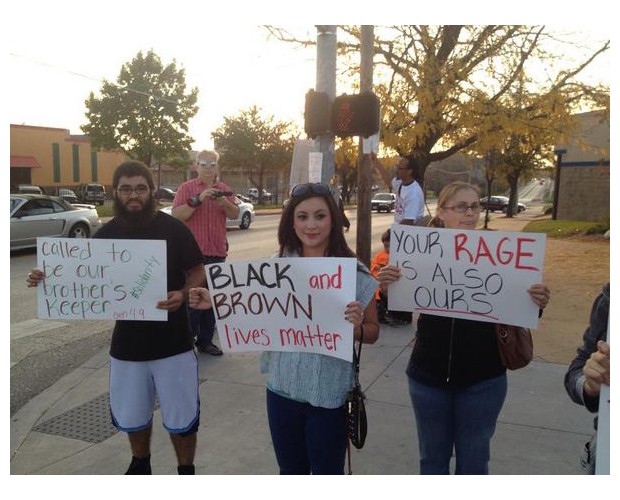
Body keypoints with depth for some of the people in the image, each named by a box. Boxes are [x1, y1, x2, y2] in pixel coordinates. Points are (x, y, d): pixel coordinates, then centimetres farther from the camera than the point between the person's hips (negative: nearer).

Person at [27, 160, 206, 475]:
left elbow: (198, 273, -6)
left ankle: (186, 470, 34)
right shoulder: (106, 234, 0)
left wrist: (182, 294, -27)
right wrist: (48, 279, -9)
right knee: (132, 416, 22)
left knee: (181, 418, 10)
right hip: (127, 343, 4)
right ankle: (140, 463, 49)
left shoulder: (173, 229, -10)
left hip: (172, 342, -3)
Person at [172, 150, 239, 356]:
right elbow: (176, 215, -10)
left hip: (217, 252, 5)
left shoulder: (224, 189, 12)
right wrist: (198, 199, -20)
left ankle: (205, 341, 21)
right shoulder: (186, 188, -1)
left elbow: (235, 215, 7)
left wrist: (224, 203, -12)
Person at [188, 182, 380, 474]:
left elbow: (372, 333, -2)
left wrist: (356, 326, -24)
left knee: (327, 472, 14)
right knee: (290, 471, 22)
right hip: (282, 388, 3)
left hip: (329, 394, -3)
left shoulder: (353, 272, -12)